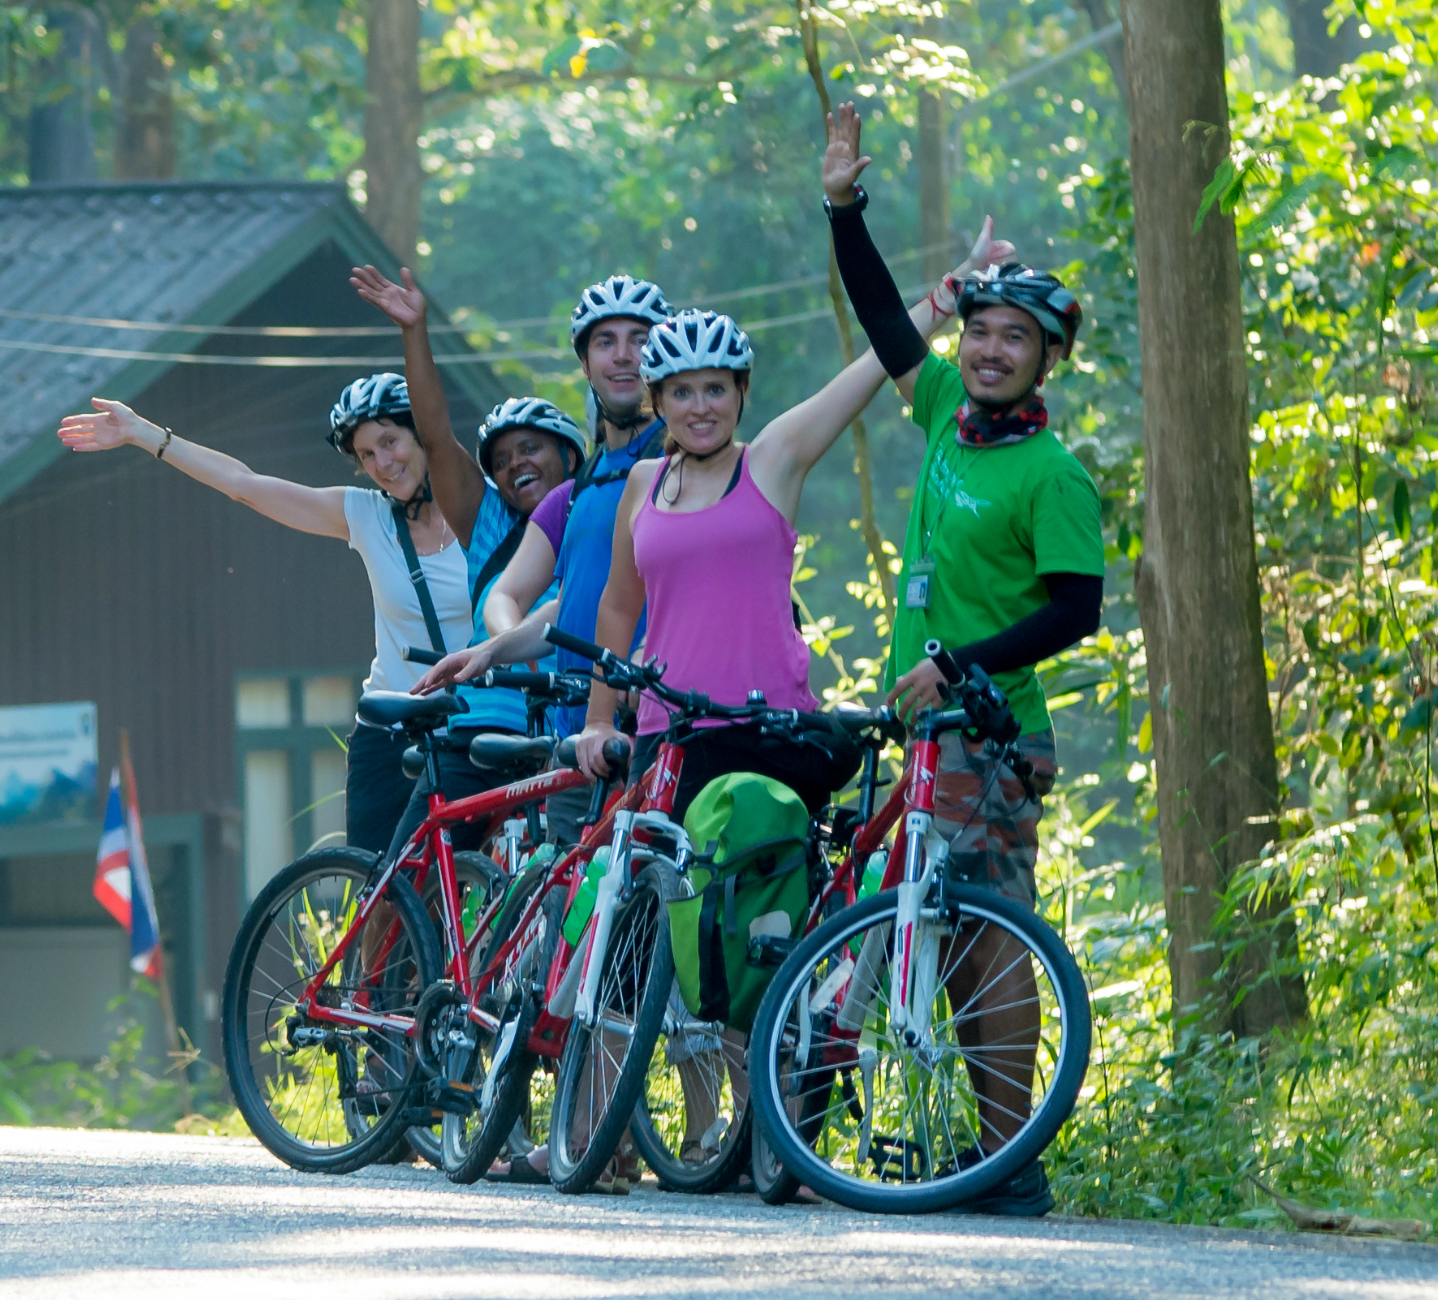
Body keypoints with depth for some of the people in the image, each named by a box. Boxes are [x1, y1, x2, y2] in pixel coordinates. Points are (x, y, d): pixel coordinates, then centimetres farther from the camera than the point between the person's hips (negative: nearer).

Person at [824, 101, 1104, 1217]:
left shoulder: (1051, 474, -11)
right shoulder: (950, 411, 9)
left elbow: (1076, 612, -15)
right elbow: (886, 322, 20)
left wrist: (957, 666, -19)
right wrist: (845, 205, 16)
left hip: (992, 734, -8)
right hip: (930, 721, 8)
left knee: (989, 938, -11)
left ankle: (1014, 1163, -10)